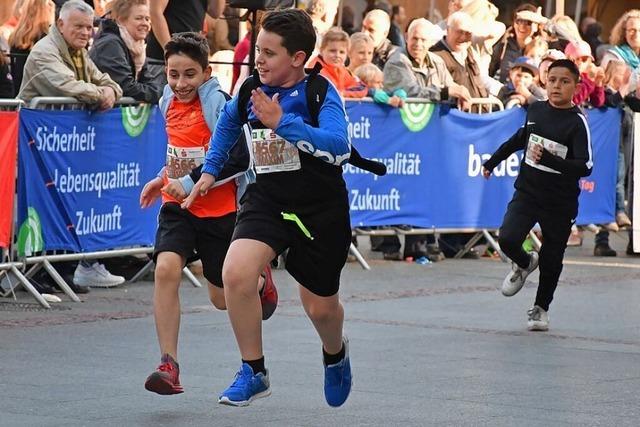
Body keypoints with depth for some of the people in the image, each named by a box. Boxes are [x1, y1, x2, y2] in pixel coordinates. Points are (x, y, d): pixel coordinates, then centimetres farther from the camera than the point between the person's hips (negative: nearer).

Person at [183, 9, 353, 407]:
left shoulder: (321, 93, -18)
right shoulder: (251, 89, -3)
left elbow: (339, 146, -36)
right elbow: (228, 121, 21)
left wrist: (282, 122, -42)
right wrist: (211, 170, 17)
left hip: (321, 210, -3)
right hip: (266, 201, 3)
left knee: (320, 305, 10)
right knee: (236, 272, -24)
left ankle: (336, 353, 48)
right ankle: (254, 372, -7)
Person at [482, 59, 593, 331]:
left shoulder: (577, 122, -14)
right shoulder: (535, 110, 1)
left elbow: (585, 166, -22)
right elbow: (520, 138, 23)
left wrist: (548, 159, -33)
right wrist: (493, 161, 33)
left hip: (560, 203, -3)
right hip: (527, 193, 3)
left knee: (551, 259, 7)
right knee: (507, 239, -18)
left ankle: (540, 308, 31)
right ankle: (524, 264, 17)